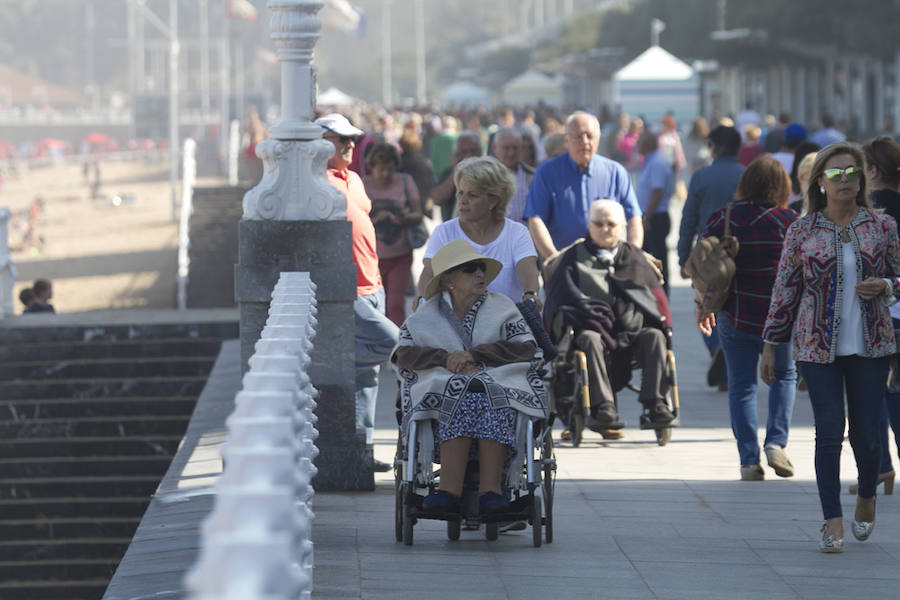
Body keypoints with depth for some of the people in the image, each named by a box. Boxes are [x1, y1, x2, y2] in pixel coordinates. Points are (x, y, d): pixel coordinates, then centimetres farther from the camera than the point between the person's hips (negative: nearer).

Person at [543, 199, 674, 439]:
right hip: (593, 327, -2)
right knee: (590, 339, -37)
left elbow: (654, 294, 20)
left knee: (654, 336, -29)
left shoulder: (634, 257, 22)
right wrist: (593, 313, -13)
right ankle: (603, 407, -46)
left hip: (631, 331, 2)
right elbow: (563, 295, 3)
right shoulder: (574, 257, 15)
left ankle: (655, 401, -32)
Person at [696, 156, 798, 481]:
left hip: (735, 317, 1)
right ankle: (776, 443, 3)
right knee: (784, 375, 19)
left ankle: (749, 460, 2)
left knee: (742, 386, 8)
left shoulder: (722, 219, -1)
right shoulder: (788, 221, -6)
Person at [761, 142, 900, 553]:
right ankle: (832, 523, 1)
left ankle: (867, 497, 32)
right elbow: (785, 289, 5)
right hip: (818, 346, -1)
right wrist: (770, 346, 5)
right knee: (829, 431, -8)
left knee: (866, 434, 2)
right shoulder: (802, 232, 1)